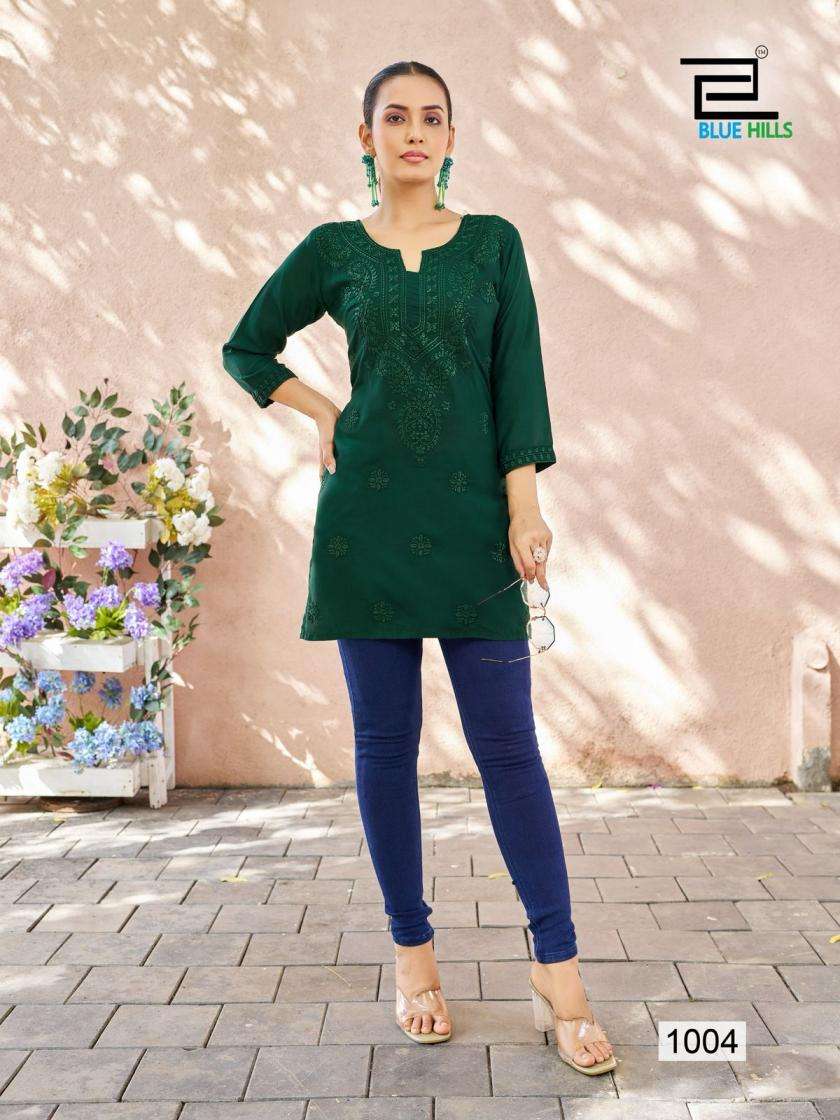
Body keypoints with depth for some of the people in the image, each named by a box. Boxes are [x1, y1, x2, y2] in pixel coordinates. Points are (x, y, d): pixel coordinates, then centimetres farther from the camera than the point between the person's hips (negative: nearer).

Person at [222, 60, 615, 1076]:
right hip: (367, 518, 1)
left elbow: (518, 379, 2)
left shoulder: (493, 242, 8)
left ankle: (557, 968, 6)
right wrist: (320, 413, 5)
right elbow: (247, 348, 19)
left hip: (472, 517, -1)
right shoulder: (332, 250, 9)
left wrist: (524, 508, -7)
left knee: (506, 743, -2)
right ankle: (412, 953, 19)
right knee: (384, 742, 5)